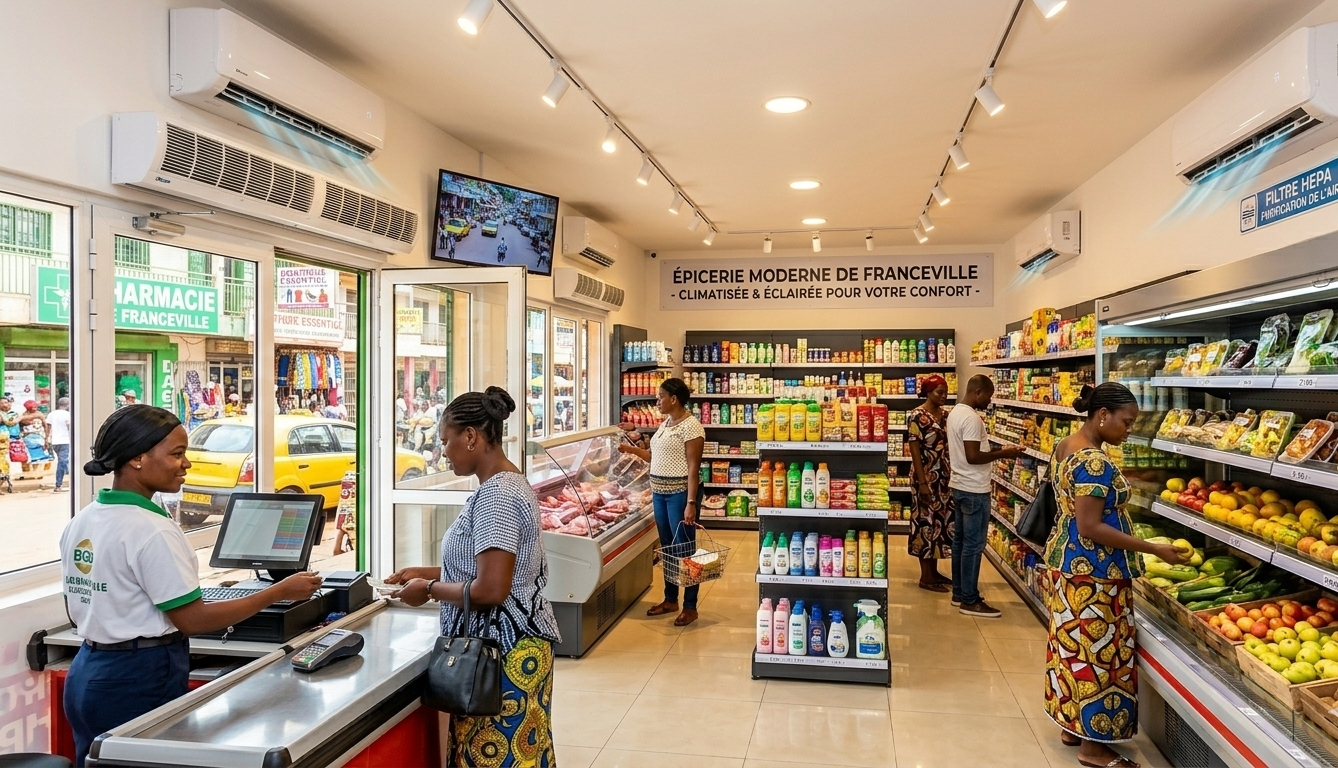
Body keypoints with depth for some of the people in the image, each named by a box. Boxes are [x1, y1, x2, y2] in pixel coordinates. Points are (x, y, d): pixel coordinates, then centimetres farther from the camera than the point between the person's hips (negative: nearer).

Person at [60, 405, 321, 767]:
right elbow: (193, 621, -21)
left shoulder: (80, 522, 4)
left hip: (88, 674, 8)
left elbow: (80, 612, 13)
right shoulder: (151, 530, -22)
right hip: (140, 679, -8)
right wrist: (280, 592, -19)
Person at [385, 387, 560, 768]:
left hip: (504, 651, -10)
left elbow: (491, 590, -26)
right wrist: (427, 573, 13)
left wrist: (430, 589, -11)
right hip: (509, 642, 10)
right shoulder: (508, 484, 10)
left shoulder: (496, 495, -21)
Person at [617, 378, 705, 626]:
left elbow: (693, 468, -19)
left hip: (680, 493, -9)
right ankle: (670, 600, 28)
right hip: (659, 492, 9)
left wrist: (691, 503, -22)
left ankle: (690, 607, 10)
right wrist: (632, 449, 18)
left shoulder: (691, 426, -15)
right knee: (667, 548, 16)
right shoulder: (665, 424, 12)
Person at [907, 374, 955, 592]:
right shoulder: (918, 416, -13)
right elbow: (915, 450, -15)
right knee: (926, 522, -2)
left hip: (945, 477, 8)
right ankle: (925, 577, 6)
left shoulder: (945, 414, 10)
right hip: (927, 477, -8)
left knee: (941, 520, 12)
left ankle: (934, 571, 23)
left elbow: (949, 445, 14)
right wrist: (922, 482, -19)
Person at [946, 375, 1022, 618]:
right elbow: (973, 457, -25)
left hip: (959, 486, 10)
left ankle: (959, 593, 23)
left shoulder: (956, 412, 11)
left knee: (960, 540, 15)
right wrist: (1003, 454, -14)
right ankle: (970, 600, 2)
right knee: (973, 545, -4)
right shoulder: (971, 417, -20)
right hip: (974, 490, -10)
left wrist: (995, 452, 13)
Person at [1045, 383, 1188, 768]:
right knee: (1097, 652, 1)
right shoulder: (1094, 462, -23)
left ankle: (1071, 726, 31)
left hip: (1065, 560, 10)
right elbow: (1090, 527, -25)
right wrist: (1153, 549, -22)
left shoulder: (1066, 446, 7)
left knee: (1073, 647, 18)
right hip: (1092, 571, -10)